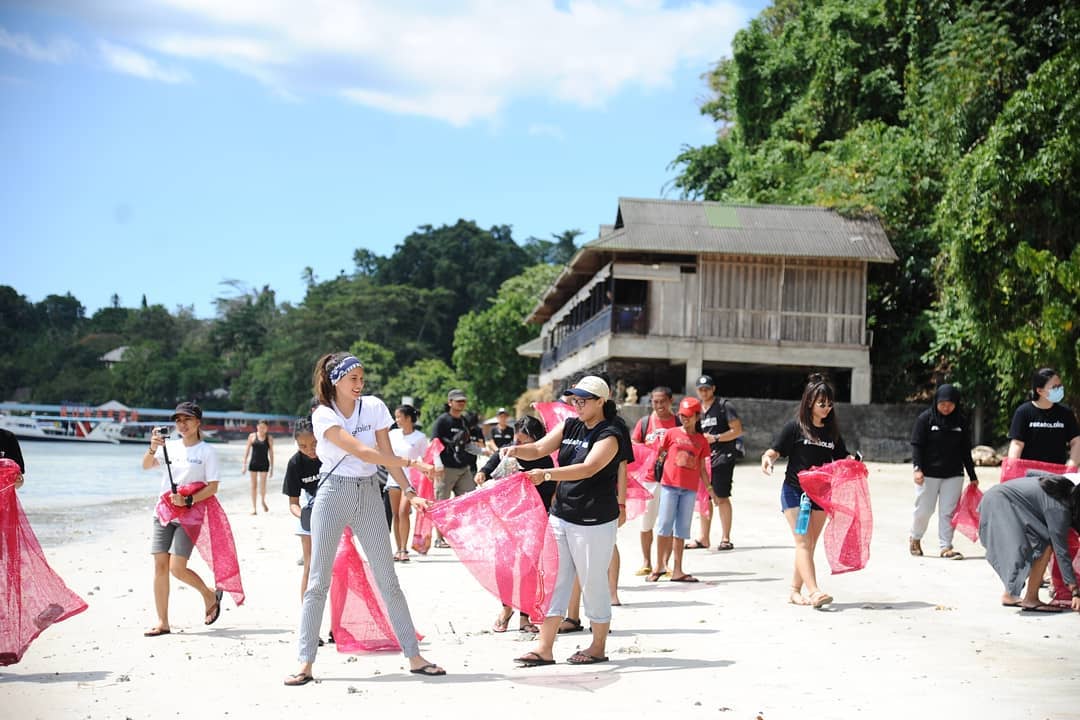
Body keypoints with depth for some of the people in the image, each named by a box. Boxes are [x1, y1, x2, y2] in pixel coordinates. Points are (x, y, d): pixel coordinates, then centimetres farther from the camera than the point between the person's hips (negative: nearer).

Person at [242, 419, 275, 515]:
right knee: (254, 485, 4)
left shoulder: (269, 439, 1)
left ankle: (263, 501, 23)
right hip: (253, 463, 1)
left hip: (264, 464, -1)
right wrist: (244, 463, 1)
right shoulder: (252, 436, 1)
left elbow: (271, 453, 5)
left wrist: (272, 467, 5)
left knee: (262, 485, -6)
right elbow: (247, 450, 5)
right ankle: (254, 507, 11)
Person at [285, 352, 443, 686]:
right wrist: (412, 463, -23)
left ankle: (414, 657, 8)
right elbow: (362, 452, -20)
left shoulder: (374, 407, 2)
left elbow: (386, 455, 2)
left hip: (369, 495, 3)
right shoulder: (323, 415, -10)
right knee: (318, 580, -2)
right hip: (333, 495, -3)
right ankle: (305, 663, 3)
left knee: (388, 580, 4)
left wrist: (409, 490, -11)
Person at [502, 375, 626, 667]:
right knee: (554, 580, 6)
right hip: (561, 515, 7)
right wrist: (517, 450, -16)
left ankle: (598, 647, 18)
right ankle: (544, 648, 9)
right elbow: (538, 449, 5)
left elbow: (588, 469, -27)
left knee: (593, 583, 3)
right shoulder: (570, 426, 10)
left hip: (594, 522, -7)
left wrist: (546, 474, -36)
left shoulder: (609, 435, -13)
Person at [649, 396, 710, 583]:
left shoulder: (701, 440, 9)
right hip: (670, 484, -2)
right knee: (664, 525, -1)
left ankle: (677, 571, 9)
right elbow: (660, 455, 7)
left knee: (682, 529, 6)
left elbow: (702, 468, 13)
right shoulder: (672, 433, 3)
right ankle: (659, 566, 7)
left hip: (690, 489, 2)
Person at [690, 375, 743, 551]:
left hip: (722, 458, -6)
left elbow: (738, 430, -9)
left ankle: (725, 539, -2)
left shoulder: (724, 406, -4)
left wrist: (716, 438, -14)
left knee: (721, 498, -7)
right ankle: (704, 539, 18)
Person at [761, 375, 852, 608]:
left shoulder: (832, 431, 9)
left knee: (809, 545, 7)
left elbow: (841, 458, 13)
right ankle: (814, 592, -20)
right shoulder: (795, 427, -5)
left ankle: (795, 591, 16)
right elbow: (775, 451, -7)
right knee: (803, 542, -12)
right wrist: (767, 458, -29)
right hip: (794, 491, -5)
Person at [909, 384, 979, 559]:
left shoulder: (961, 421, 6)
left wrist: (972, 476, 12)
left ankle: (946, 547, 5)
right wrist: (918, 467, -16)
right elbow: (916, 444, -5)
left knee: (948, 511, 0)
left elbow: (965, 450, 12)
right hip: (928, 473, -3)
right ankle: (915, 538, 27)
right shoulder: (925, 418, -4)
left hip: (953, 475, 3)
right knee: (924, 509, 3)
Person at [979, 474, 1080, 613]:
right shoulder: (1059, 509, -20)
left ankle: (1009, 596, 23)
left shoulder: (1066, 486, 4)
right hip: (1001, 506, -10)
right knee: (1045, 544, -14)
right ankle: (1030, 600, -12)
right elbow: (1061, 551, -20)